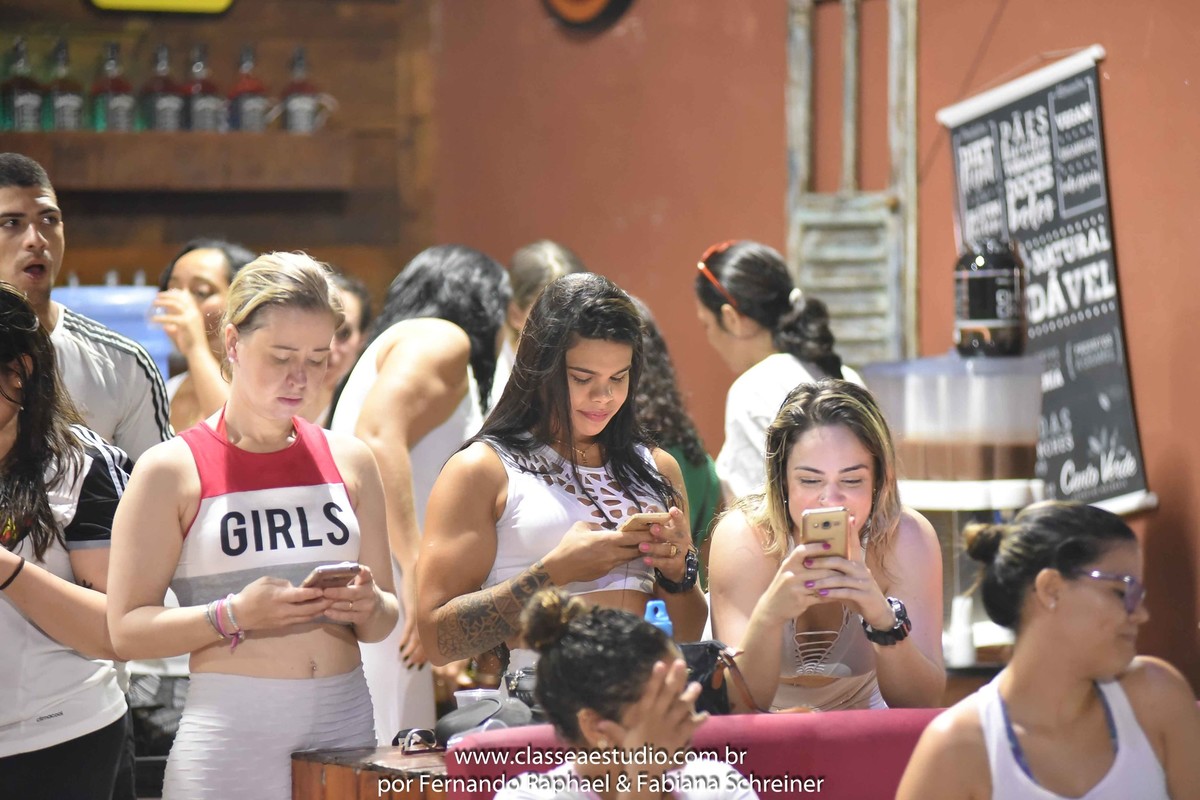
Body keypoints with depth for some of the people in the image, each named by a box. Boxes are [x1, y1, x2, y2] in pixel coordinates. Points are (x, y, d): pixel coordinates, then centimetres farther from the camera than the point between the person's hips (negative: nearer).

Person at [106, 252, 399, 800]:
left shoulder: (348, 461, 11)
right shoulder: (170, 471, -2)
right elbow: (126, 630, -6)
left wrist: (368, 607, -5)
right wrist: (235, 615, -19)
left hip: (345, 719, 4)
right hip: (230, 729, -4)